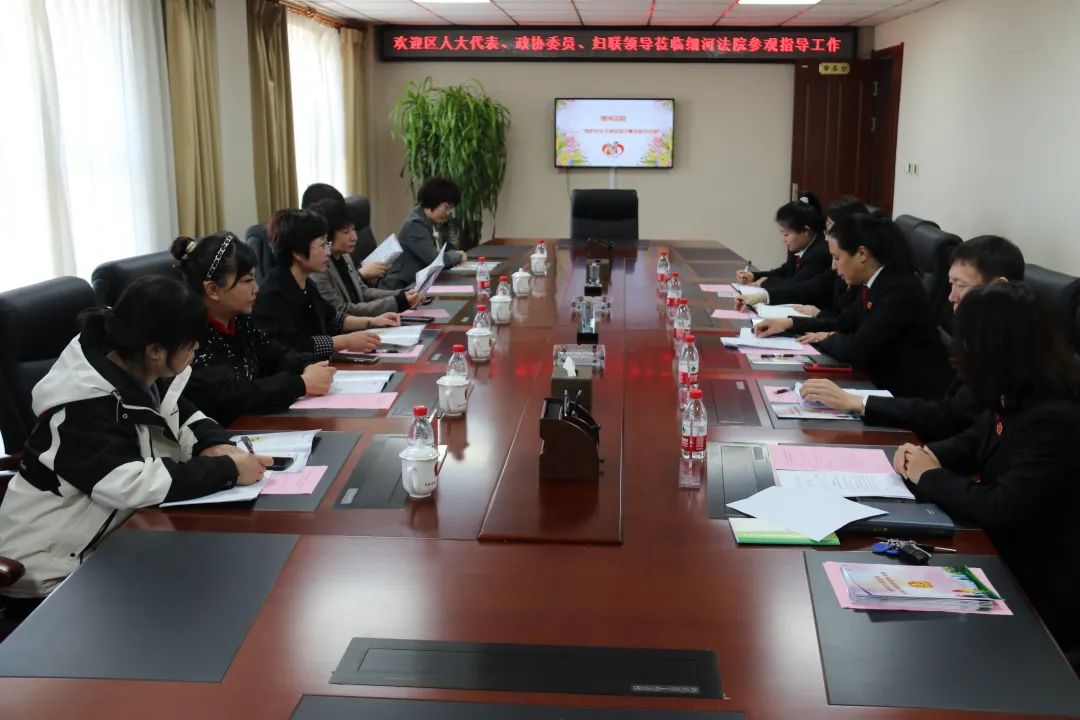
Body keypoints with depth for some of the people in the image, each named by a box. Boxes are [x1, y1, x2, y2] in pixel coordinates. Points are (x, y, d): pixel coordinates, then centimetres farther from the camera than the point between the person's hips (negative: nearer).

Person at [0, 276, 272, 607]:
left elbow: (182, 415, 10)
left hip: (100, 543, 8)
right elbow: (132, 484, -36)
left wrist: (214, 445, -13)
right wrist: (228, 470, -30)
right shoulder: (82, 406, -26)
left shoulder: (140, 374, -2)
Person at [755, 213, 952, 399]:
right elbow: (842, 323, 17)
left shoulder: (901, 290, -22)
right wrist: (789, 323, 8)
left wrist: (826, 339, -4)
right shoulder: (873, 284, 4)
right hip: (883, 384, 7)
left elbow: (856, 350, -24)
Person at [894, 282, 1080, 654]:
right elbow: (974, 442, 17)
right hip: (999, 559, 8)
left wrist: (930, 477, -16)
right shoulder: (1015, 398, 1)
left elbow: (1001, 509, -31)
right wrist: (926, 455, -4)